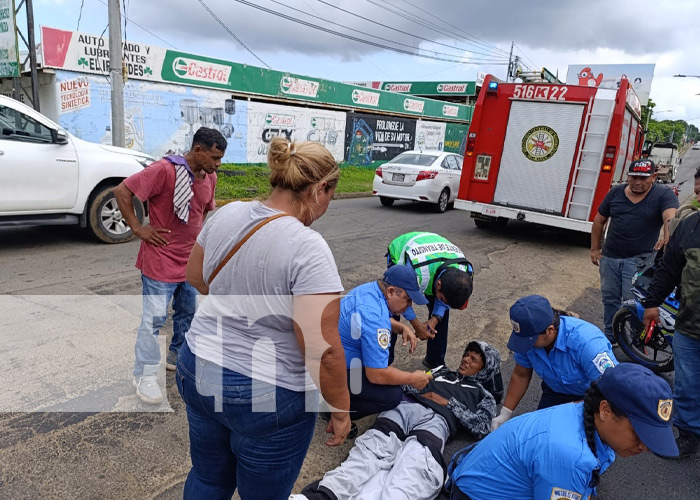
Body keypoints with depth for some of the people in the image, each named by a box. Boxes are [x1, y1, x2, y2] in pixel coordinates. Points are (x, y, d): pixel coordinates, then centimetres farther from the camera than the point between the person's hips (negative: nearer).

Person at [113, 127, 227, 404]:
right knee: (154, 317, 0)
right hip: (160, 260, -7)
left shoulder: (210, 178, 4)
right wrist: (137, 228, -14)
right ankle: (145, 375, 16)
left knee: (187, 313, 18)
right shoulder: (164, 170, -19)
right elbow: (121, 191, -16)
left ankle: (178, 356, 39)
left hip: (190, 260, 7)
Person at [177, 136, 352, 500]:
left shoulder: (226, 214, -4)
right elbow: (322, 350, -26)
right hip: (266, 395, -6)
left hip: (197, 371, 6)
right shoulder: (308, 248, -25)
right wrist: (341, 409, -11)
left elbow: (194, 275, 12)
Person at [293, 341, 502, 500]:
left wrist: (450, 404, 5)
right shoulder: (441, 371, 37)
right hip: (404, 407, 2)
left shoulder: (484, 395, 28)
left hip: (436, 420, -2)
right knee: (371, 451, -27)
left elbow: (481, 428, 10)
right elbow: (407, 386, 28)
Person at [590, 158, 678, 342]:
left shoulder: (664, 195, -6)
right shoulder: (616, 192, 5)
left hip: (639, 259, -4)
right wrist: (594, 249, 10)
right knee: (609, 298, 12)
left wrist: (667, 239, -45)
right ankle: (610, 335, 28)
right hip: (610, 257, 4)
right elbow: (599, 220, 12)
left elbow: (670, 218, -24)